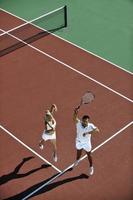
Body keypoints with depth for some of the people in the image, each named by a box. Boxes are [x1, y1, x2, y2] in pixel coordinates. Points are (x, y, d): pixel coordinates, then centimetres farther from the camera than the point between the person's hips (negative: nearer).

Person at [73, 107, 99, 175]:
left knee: (89, 155, 18)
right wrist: (75, 113, -71)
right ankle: (77, 160, 63)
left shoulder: (90, 126, -30)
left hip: (87, 143, -1)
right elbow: (75, 118, -49)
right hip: (79, 142, 1)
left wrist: (89, 132, -59)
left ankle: (91, 167, 43)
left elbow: (97, 130, -46)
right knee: (78, 153, 27)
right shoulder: (78, 123, -29)